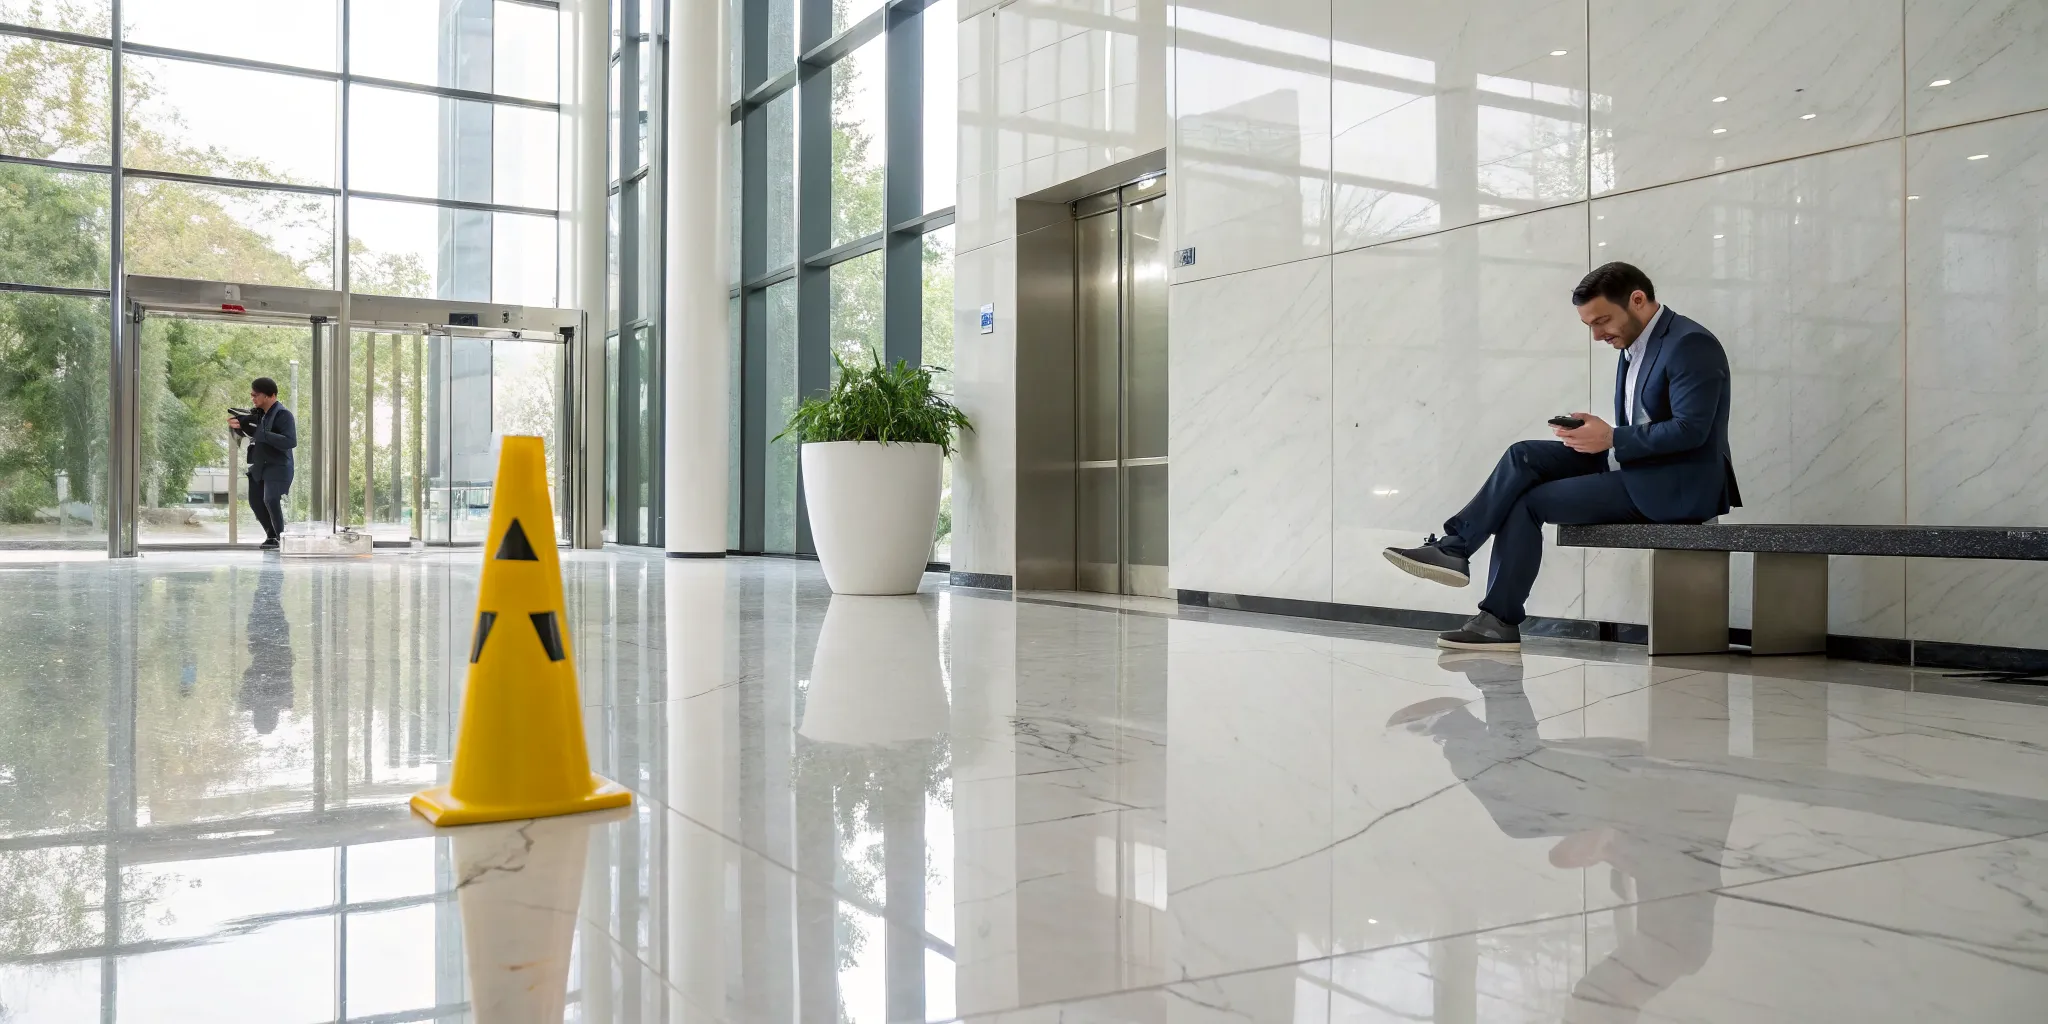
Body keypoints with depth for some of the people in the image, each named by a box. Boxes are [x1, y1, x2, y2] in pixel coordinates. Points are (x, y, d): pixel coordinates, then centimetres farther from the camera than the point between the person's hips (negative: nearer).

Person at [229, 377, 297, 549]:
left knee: (271, 500, -22)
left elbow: (291, 442, -28)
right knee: (255, 501, 13)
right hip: (259, 466, 9)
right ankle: (271, 534, 28)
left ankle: (280, 537, -9)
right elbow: (250, 431, 19)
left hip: (278, 466, -9)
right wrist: (237, 425, -2)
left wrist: (263, 434, -30)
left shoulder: (283, 414, -17)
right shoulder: (259, 413, 8)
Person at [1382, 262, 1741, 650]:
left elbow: (1689, 430, -23)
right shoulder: (1634, 348, 15)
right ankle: (1454, 548, -12)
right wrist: (1595, 433, -2)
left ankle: (1500, 621, -3)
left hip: (1675, 486, -9)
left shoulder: (1690, 345, -15)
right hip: (1635, 466, 9)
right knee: (1524, 457, -7)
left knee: (1529, 501, -12)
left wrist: (1610, 438, -20)